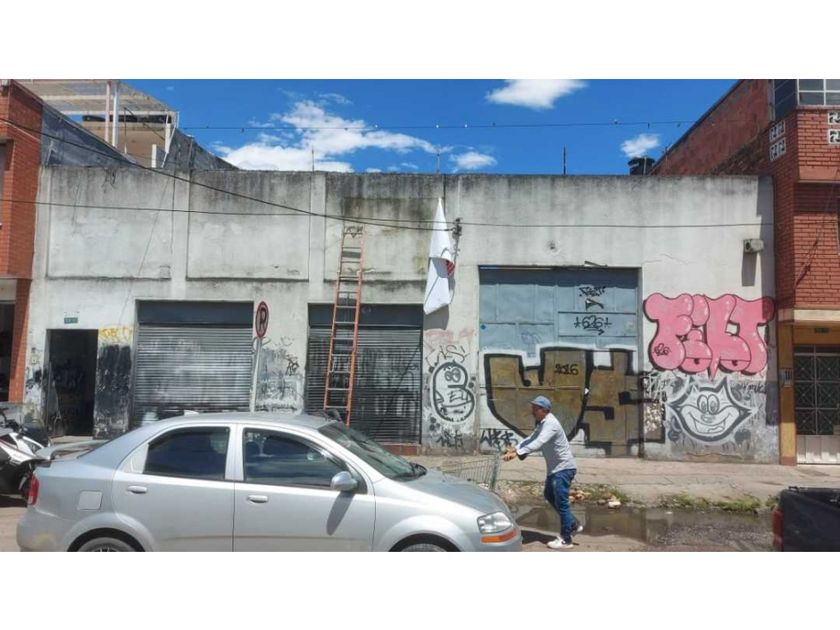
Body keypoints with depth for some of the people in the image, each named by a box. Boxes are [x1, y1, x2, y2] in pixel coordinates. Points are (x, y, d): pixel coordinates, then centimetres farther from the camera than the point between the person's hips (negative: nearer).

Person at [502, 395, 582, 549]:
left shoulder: (551, 424, -24)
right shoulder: (542, 423, 8)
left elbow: (538, 443, -36)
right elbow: (531, 438, 11)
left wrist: (517, 453, -43)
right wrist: (515, 448, -4)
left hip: (564, 467, -10)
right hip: (554, 467, 10)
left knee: (561, 502, -4)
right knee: (549, 495, 21)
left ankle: (566, 540, 7)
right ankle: (573, 525, 32)